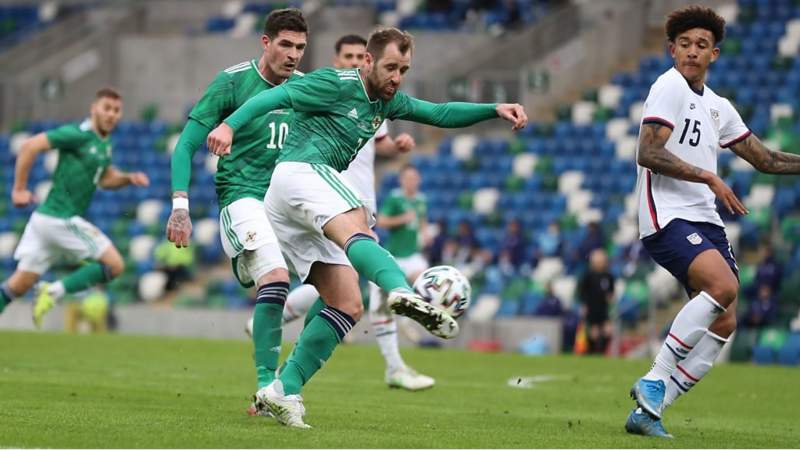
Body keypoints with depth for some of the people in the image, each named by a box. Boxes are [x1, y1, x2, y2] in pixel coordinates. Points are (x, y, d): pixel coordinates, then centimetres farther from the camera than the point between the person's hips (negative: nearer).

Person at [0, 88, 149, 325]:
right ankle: (54, 291, -7)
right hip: (61, 219, -9)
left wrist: (129, 178, 8)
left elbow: (104, 179, 27)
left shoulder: (104, 143, 15)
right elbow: (30, 146, -16)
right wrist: (19, 189, -14)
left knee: (20, 284, 10)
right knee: (114, 265, -7)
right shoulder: (78, 134, -13)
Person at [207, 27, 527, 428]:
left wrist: (495, 110, 12)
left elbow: (439, 114, 25)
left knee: (348, 305, -1)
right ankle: (403, 293, -70)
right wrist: (229, 125, -27)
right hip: (300, 172, -10)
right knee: (355, 225, -39)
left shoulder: (387, 102, 23)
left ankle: (283, 391, -6)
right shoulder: (337, 85, -3)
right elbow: (277, 96, -12)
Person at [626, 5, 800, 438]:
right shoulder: (670, 86, -5)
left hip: (706, 221, 8)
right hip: (667, 217, -8)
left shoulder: (718, 107, 20)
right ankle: (653, 381, -21)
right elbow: (648, 153, -16)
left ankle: (649, 408, 1)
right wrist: (710, 178, -19)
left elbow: (764, 158, 27)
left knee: (724, 322, -4)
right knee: (723, 286, -29)